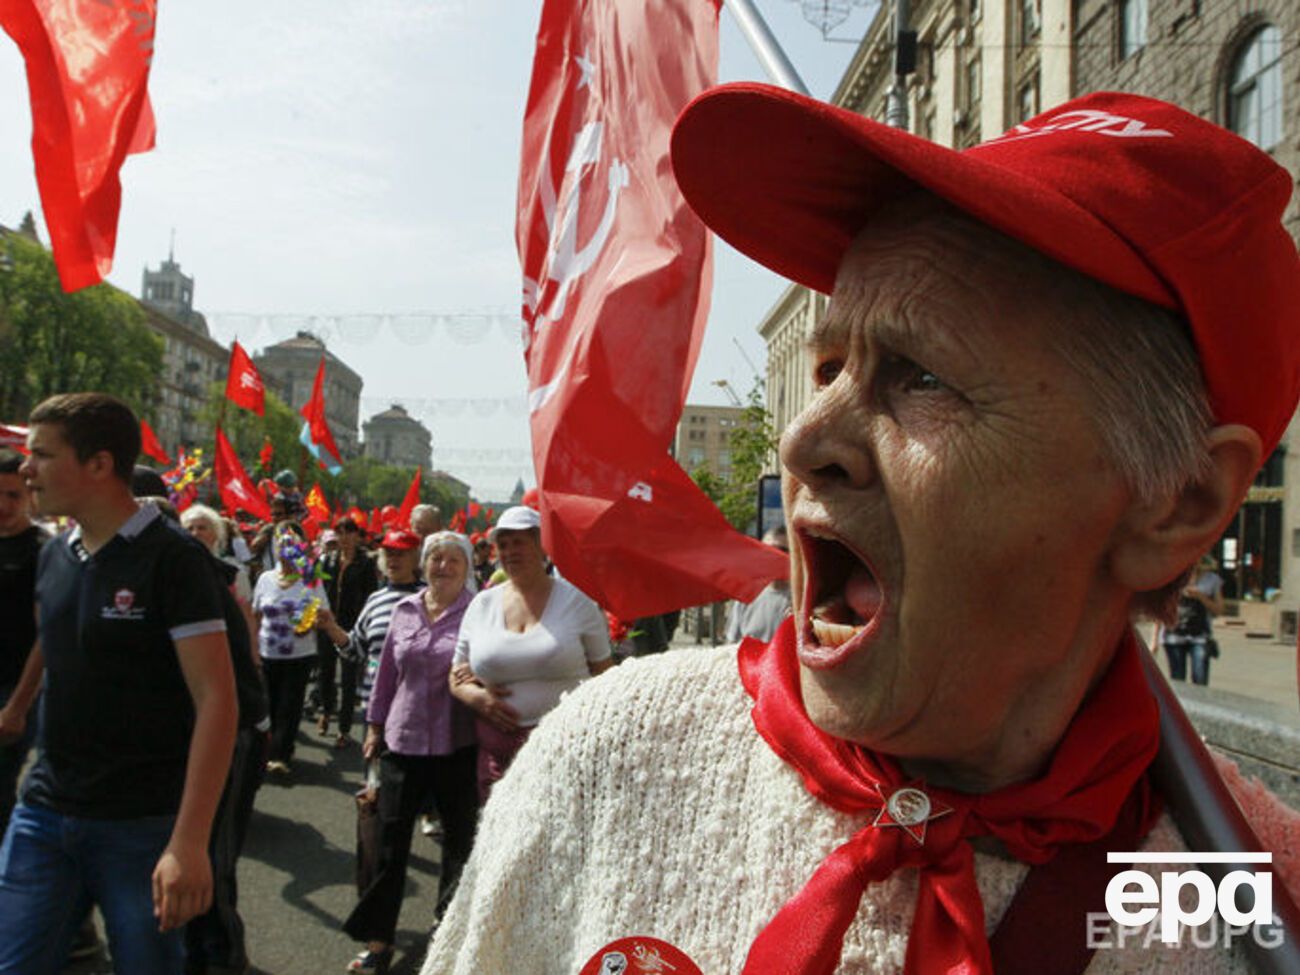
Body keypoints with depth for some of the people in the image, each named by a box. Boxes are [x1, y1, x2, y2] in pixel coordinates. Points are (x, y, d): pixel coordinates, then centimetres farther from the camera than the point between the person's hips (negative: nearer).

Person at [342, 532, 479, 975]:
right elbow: (387, 670, 12)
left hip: (457, 746, -3)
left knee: (459, 841, 12)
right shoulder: (405, 610, 6)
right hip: (402, 739, 3)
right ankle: (378, 938, 23)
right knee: (390, 842, 8)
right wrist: (375, 725, 14)